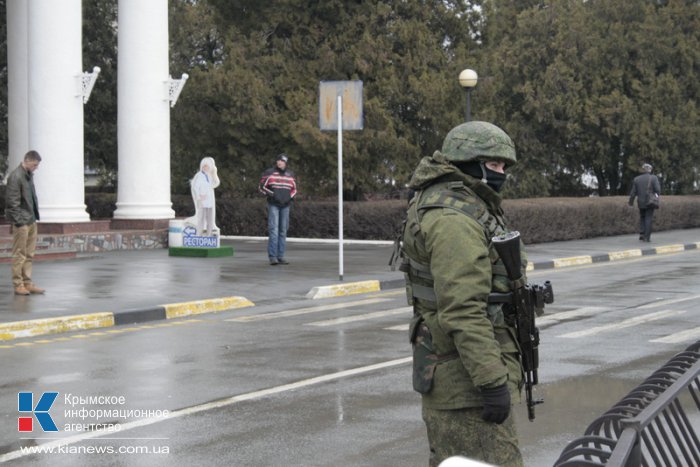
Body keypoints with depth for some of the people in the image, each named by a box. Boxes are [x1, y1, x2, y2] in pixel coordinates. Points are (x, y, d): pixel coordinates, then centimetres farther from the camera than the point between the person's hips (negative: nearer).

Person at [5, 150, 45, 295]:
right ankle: (18, 285, 3)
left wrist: (35, 216, 12)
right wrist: (19, 221, -17)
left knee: (29, 255, 11)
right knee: (19, 255, -2)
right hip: (21, 222, -9)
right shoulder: (16, 177, -15)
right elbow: (12, 202, -17)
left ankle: (27, 283, 17)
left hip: (31, 221, 9)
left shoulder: (29, 175, 12)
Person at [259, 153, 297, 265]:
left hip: (285, 206, 4)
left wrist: (290, 197, 0)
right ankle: (272, 257, -13)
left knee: (283, 231, 6)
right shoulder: (269, 173, 0)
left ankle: (280, 256, 11)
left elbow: (294, 189, 19)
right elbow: (262, 187, -1)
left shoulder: (290, 174, 11)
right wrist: (272, 195, -12)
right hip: (273, 205, -4)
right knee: (273, 229, -12)